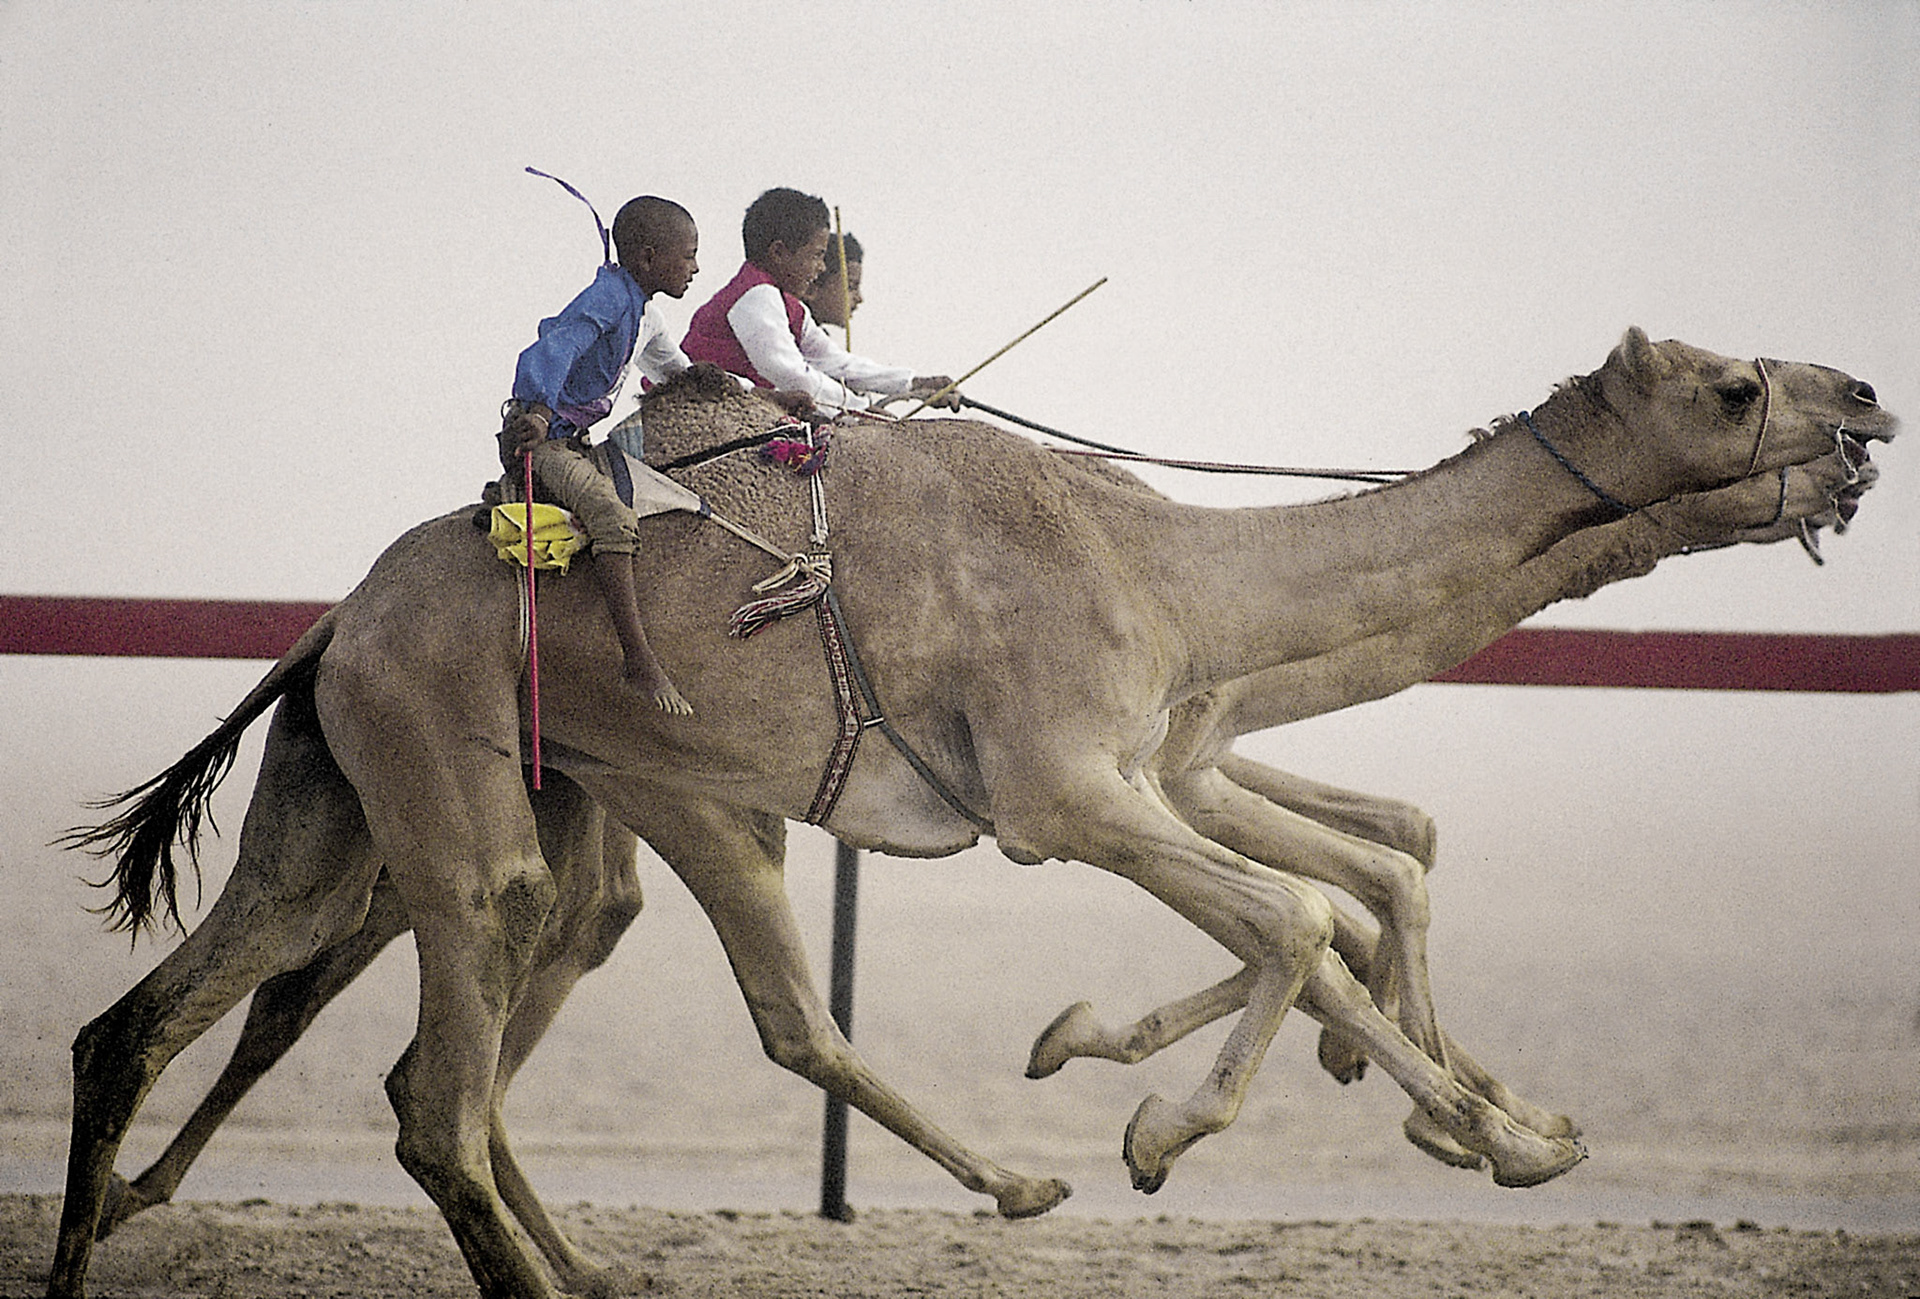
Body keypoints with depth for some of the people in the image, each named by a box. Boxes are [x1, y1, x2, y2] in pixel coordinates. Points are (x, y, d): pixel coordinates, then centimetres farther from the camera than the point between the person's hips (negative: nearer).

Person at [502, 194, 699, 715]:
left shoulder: (643, 315, 16)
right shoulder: (608, 299, -16)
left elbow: (682, 374, 33)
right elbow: (551, 352, -31)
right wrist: (538, 412, -48)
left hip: (575, 439, 11)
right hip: (541, 437, -11)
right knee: (612, 517, -29)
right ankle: (638, 658, -36)